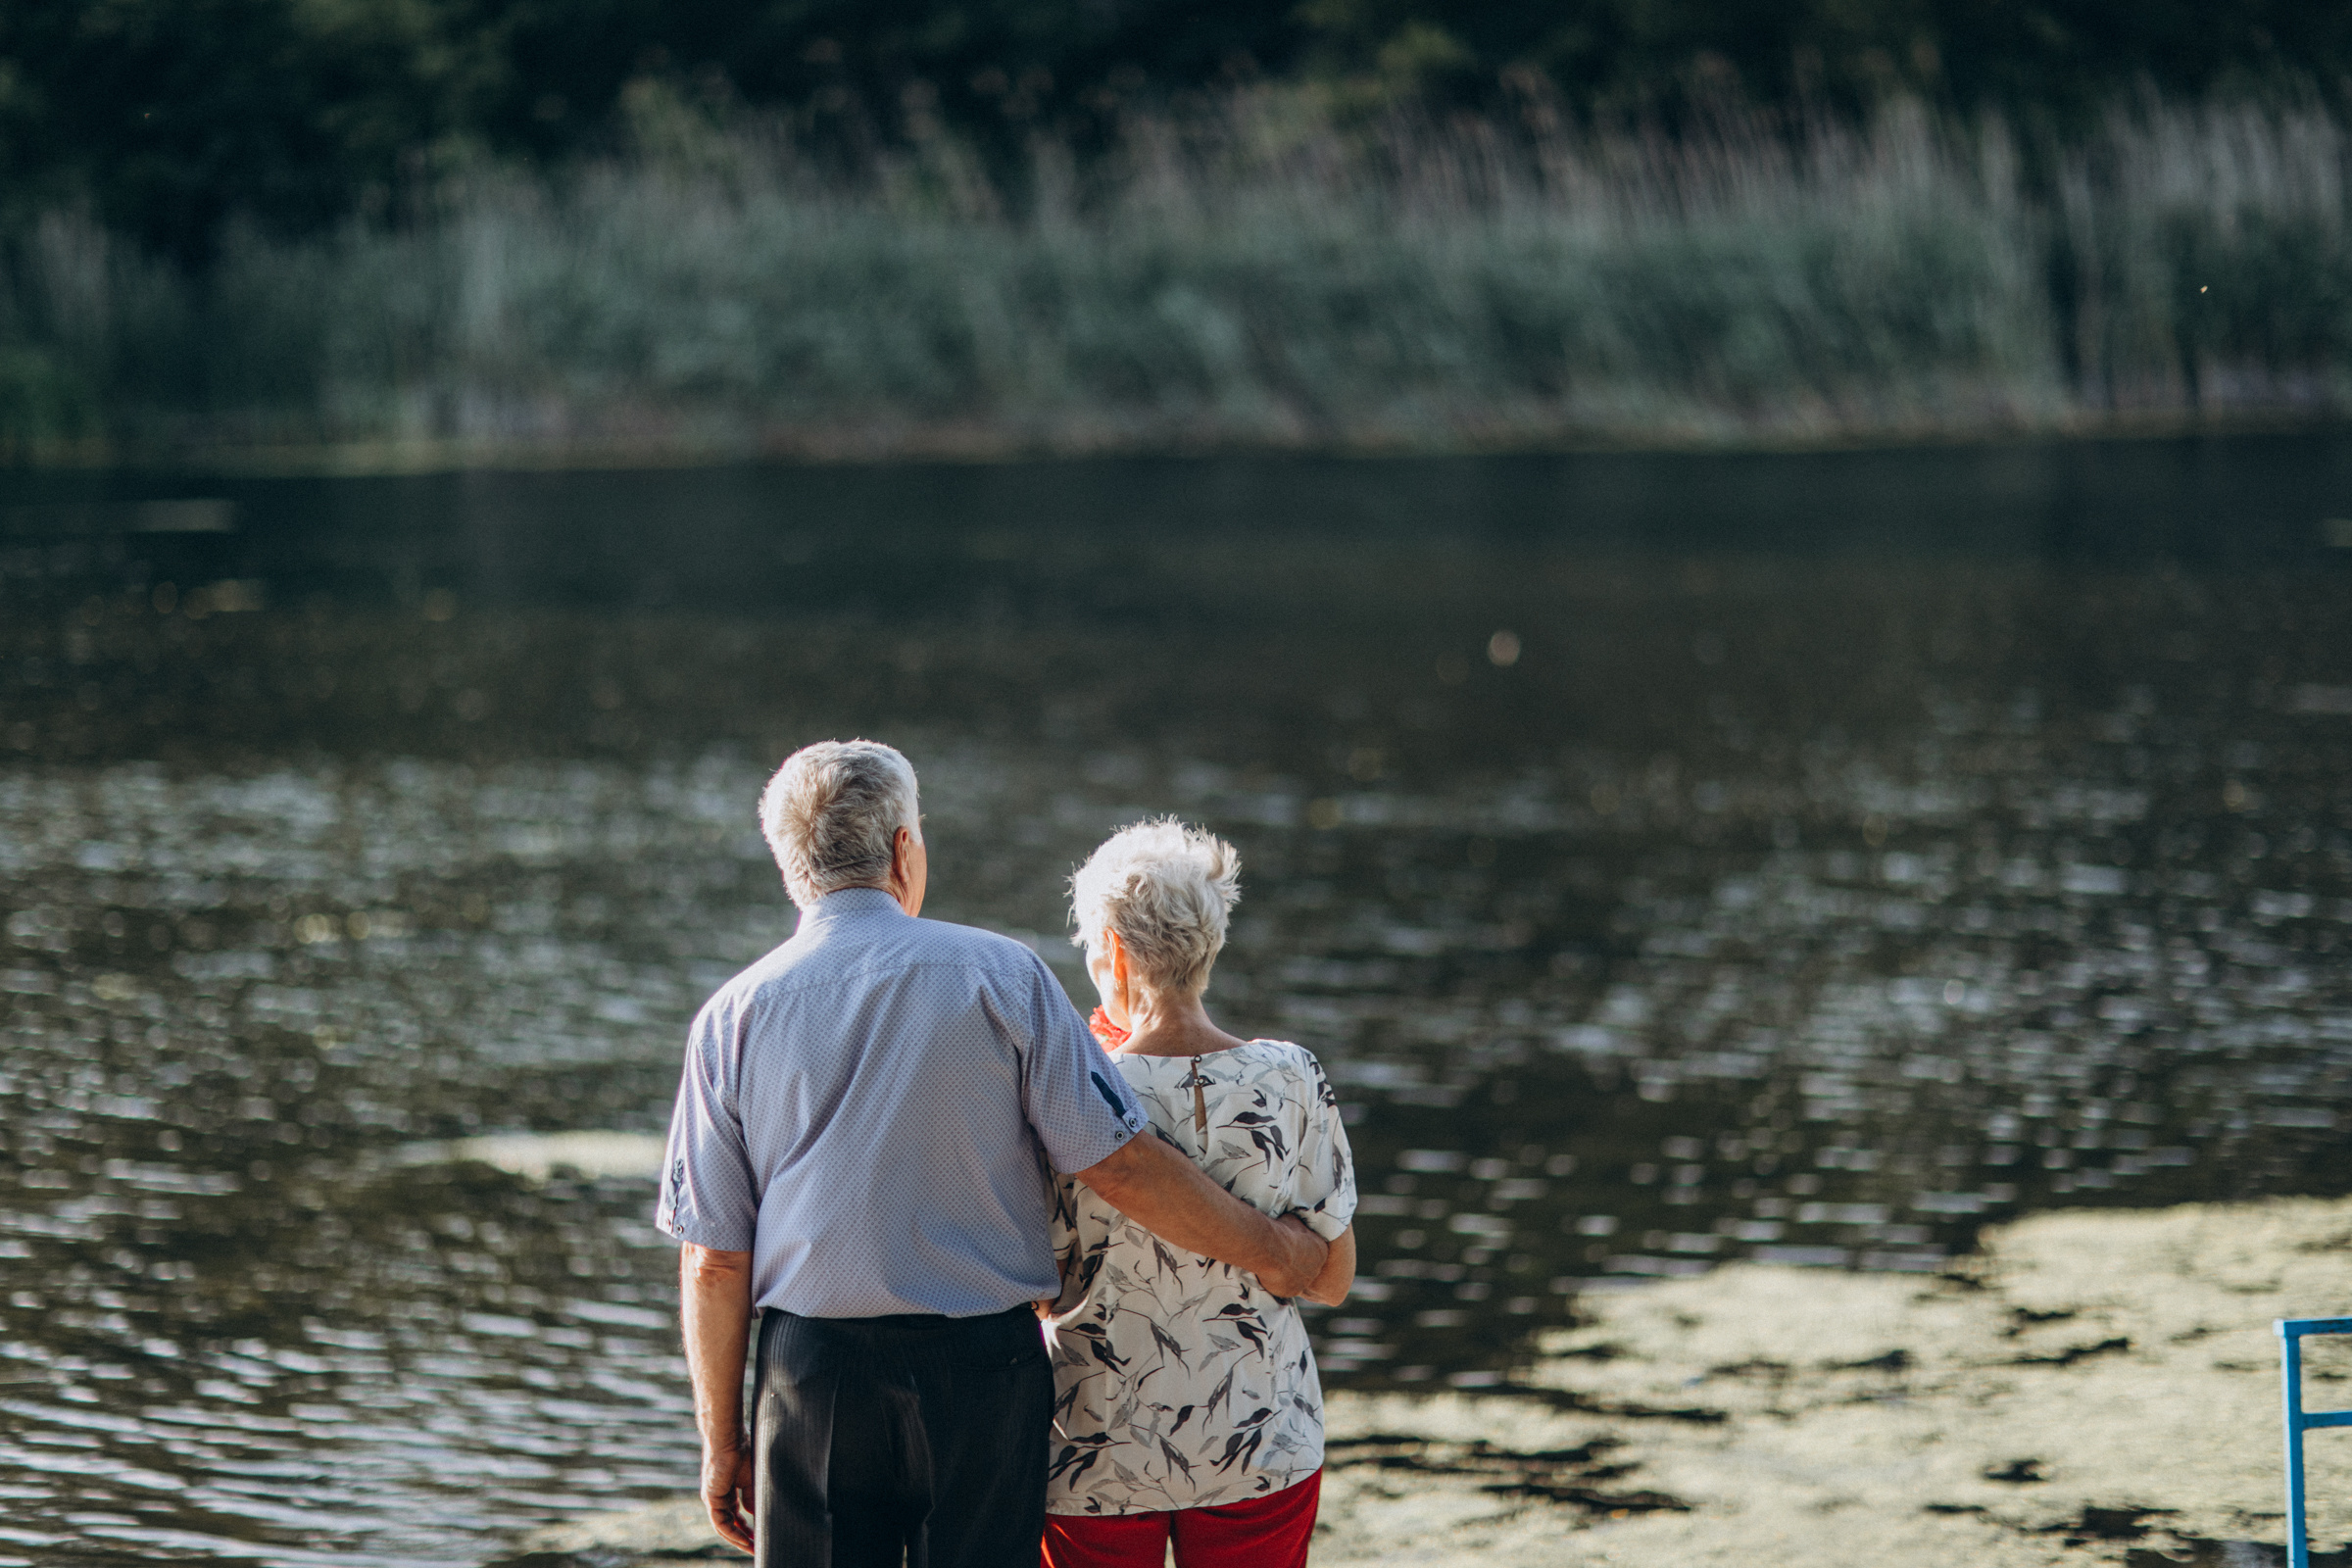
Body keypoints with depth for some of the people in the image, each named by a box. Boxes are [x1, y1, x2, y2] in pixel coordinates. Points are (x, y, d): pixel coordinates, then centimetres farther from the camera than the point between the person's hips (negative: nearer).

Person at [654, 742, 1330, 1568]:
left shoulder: (734, 1016, 0)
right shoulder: (1001, 976, -4)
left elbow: (712, 1260, 0)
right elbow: (1119, 1163, -6)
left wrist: (722, 1437, 8)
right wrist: (1268, 1250, 7)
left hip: (811, 1375, 1)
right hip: (981, 1365, -1)